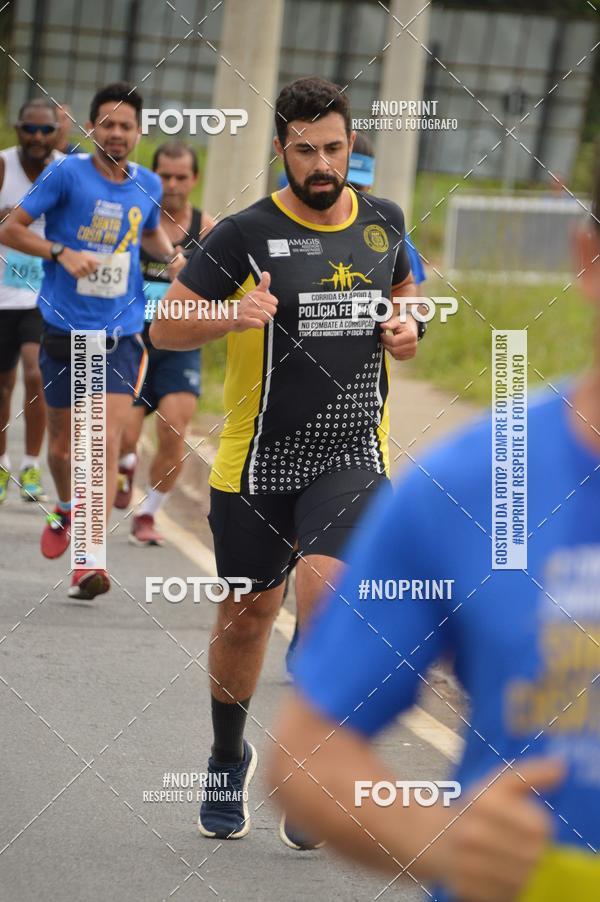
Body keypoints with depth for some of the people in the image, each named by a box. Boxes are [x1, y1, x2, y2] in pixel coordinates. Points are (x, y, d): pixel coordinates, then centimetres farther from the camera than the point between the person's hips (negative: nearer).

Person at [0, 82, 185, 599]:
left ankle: (90, 561, -18)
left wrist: (171, 253, 5)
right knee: (63, 444, 12)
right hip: (65, 329, -1)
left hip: (120, 334, 1)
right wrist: (61, 252, -19)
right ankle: (67, 513, 45)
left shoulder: (147, 185, 5)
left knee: (107, 443, -14)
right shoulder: (67, 173, -7)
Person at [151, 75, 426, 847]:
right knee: (247, 613, 9)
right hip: (257, 458, -1)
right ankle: (228, 760, 35)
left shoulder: (383, 222, 4)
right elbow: (164, 328, -8)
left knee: (326, 586, -22)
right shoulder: (244, 234, -8)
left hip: (352, 452, 1)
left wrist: (407, 325, 3)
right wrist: (232, 315, -26)